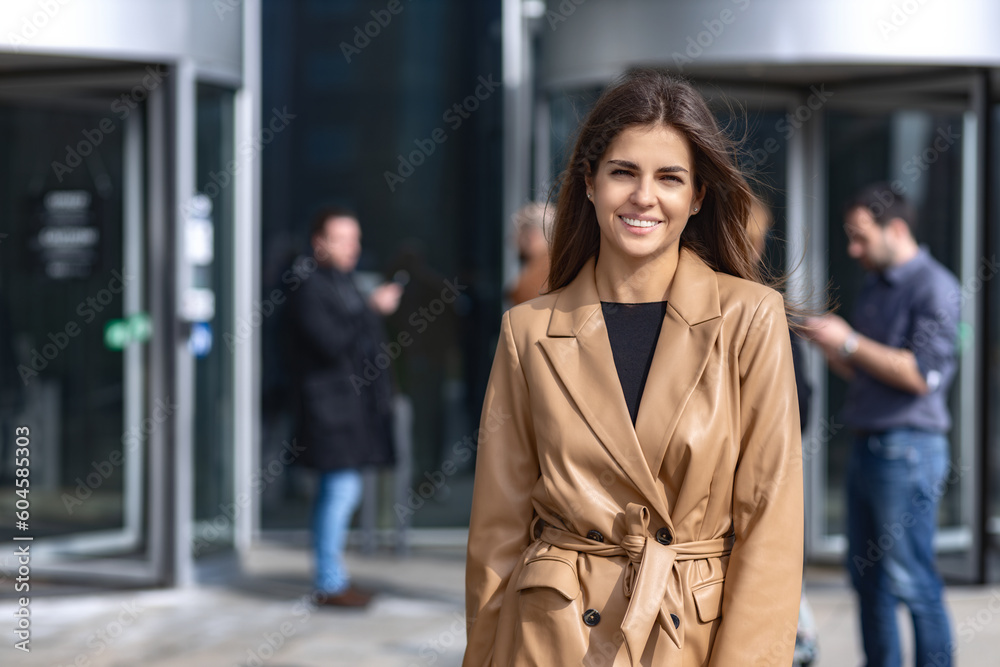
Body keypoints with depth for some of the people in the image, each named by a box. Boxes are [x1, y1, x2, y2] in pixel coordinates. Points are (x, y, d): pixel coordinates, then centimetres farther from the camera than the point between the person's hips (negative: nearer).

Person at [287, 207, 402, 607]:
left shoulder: (345, 285, 18)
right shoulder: (309, 288, -10)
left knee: (337, 491, 11)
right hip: (330, 402, -9)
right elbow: (332, 342, -21)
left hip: (353, 402, 9)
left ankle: (331, 578, 17)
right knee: (341, 488, -10)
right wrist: (373, 308, -18)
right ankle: (331, 583, -5)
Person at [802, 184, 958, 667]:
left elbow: (920, 374, -17)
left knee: (910, 580, -7)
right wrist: (826, 343, 5)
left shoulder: (933, 286, -8)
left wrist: (849, 341, -13)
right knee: (866, 573, 10)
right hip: (865, 444, 9)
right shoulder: (873, 288, 18)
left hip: (907, 449, -9)